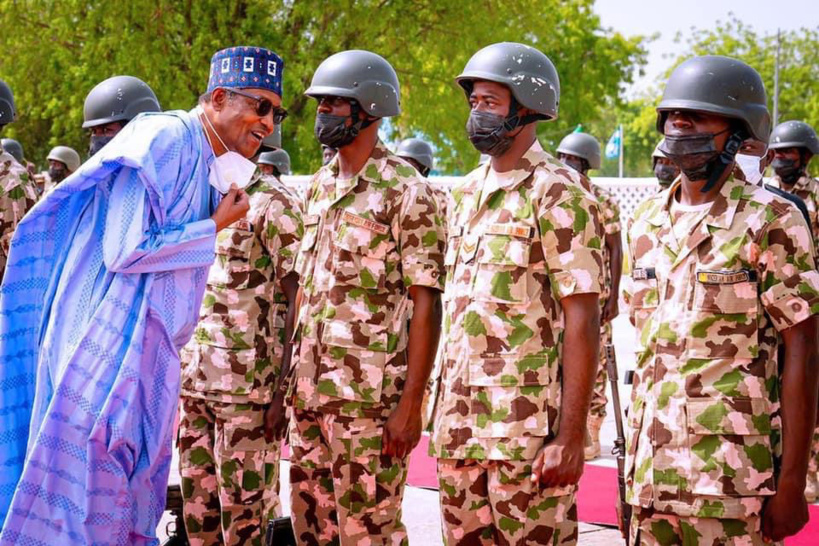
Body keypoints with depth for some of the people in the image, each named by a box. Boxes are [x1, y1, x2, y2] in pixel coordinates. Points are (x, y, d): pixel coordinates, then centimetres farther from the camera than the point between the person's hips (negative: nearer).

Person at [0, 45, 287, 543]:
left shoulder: (209, 169, 15)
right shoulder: (164, 139, -13)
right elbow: (124, 251, -21)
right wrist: (216, 227, -11)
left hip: (150, 354, 9)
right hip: (111, 349, -9)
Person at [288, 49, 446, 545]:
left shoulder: (406, 193, -9)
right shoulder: (319, 187, 13)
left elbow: (426, 304, -12)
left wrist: (411, 405, -17)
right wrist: (290, 380, 12)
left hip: (370, 395, -7)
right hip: (310, 392, 7)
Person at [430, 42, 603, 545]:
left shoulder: (558, 195, -10)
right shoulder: (467, 192, 13)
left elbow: (583, 320, -14)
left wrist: (571, 436, -19)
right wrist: (446, 409, 13)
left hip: (528, 426, -7)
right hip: (460, 422, 7)